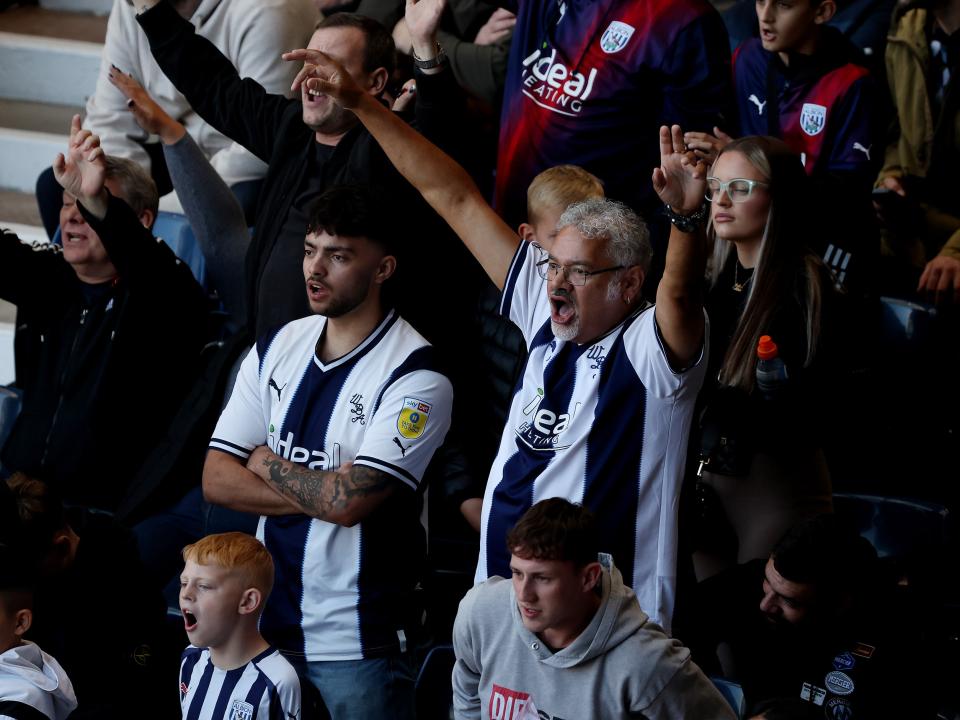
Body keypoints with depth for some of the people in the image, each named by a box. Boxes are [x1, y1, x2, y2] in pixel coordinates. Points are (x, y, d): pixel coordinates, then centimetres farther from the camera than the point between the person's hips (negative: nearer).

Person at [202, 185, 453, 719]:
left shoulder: (416, 377, -13)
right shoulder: (275, 349, 7)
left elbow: (348, 501, -22)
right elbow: (216, 480, 1)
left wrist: (267, 464, -4)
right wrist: (321, 493, -12)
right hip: (268, 626, 6)